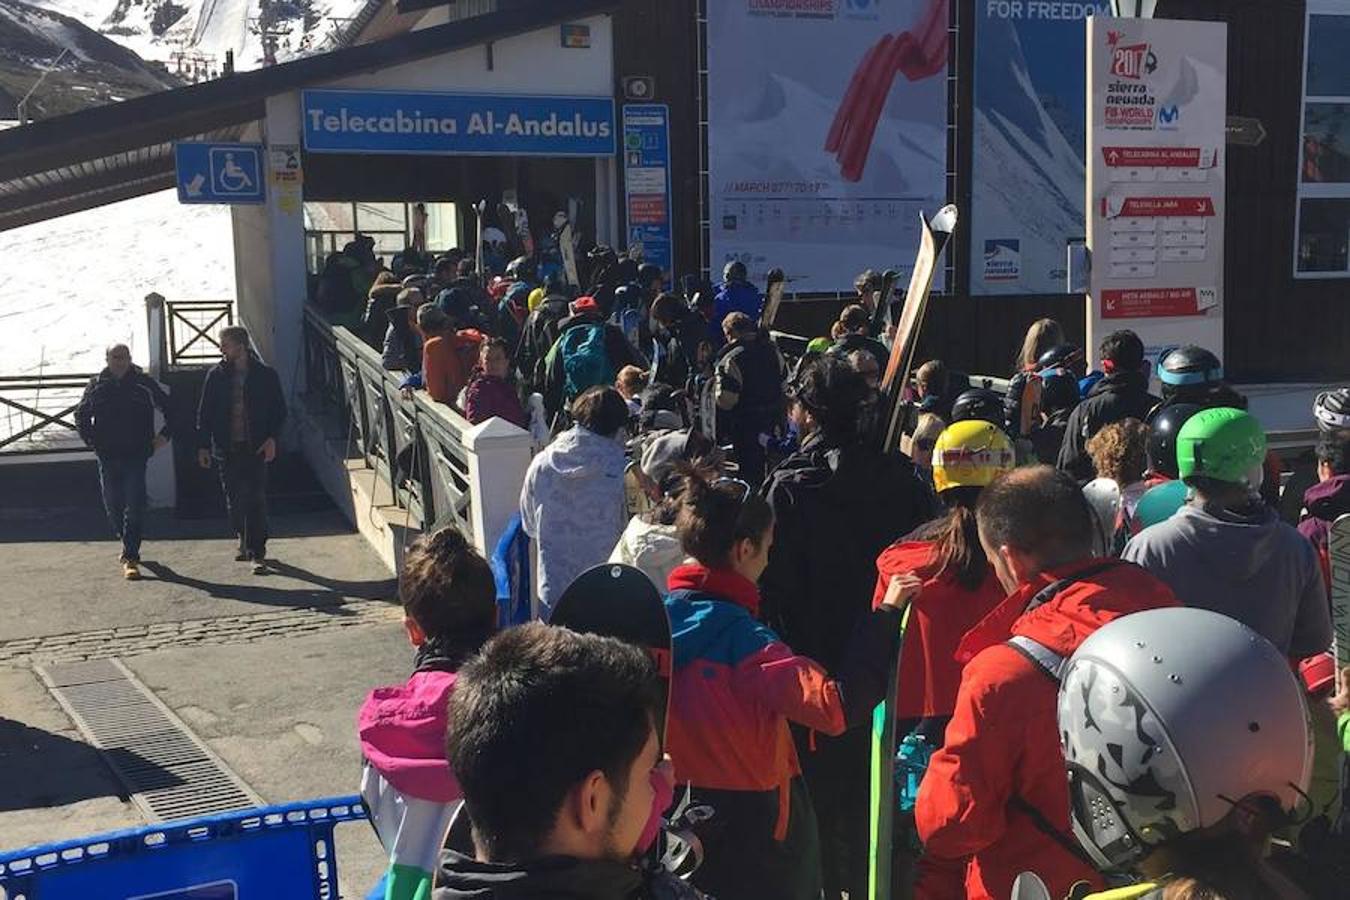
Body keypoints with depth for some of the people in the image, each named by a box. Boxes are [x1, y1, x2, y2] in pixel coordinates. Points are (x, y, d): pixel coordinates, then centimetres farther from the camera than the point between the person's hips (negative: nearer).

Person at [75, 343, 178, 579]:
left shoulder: (144, 384, 0)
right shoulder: (96, 385, 6)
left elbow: (170, 409, 9)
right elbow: (81, 415, 19)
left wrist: (165, 435, 0)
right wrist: (91, 441, 8)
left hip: (136, 455, -3)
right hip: (108, 458, 3)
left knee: (135, 507, -9)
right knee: (113, 506, 10)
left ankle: (131, 558, -8)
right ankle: (128, 546, 34)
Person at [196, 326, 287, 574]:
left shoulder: (265, 375, -2)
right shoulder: (216, 376, 4)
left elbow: (279, 410, 3)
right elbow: (204, 413, 8)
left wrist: (272, 438, -9)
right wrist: (203, 446, 3)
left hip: (255, 448, -3)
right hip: (226, 449, 3)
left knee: (256, 500, -7)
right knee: (234, 499, 9)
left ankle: (257, 553, -6)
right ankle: (244, 541, 28)